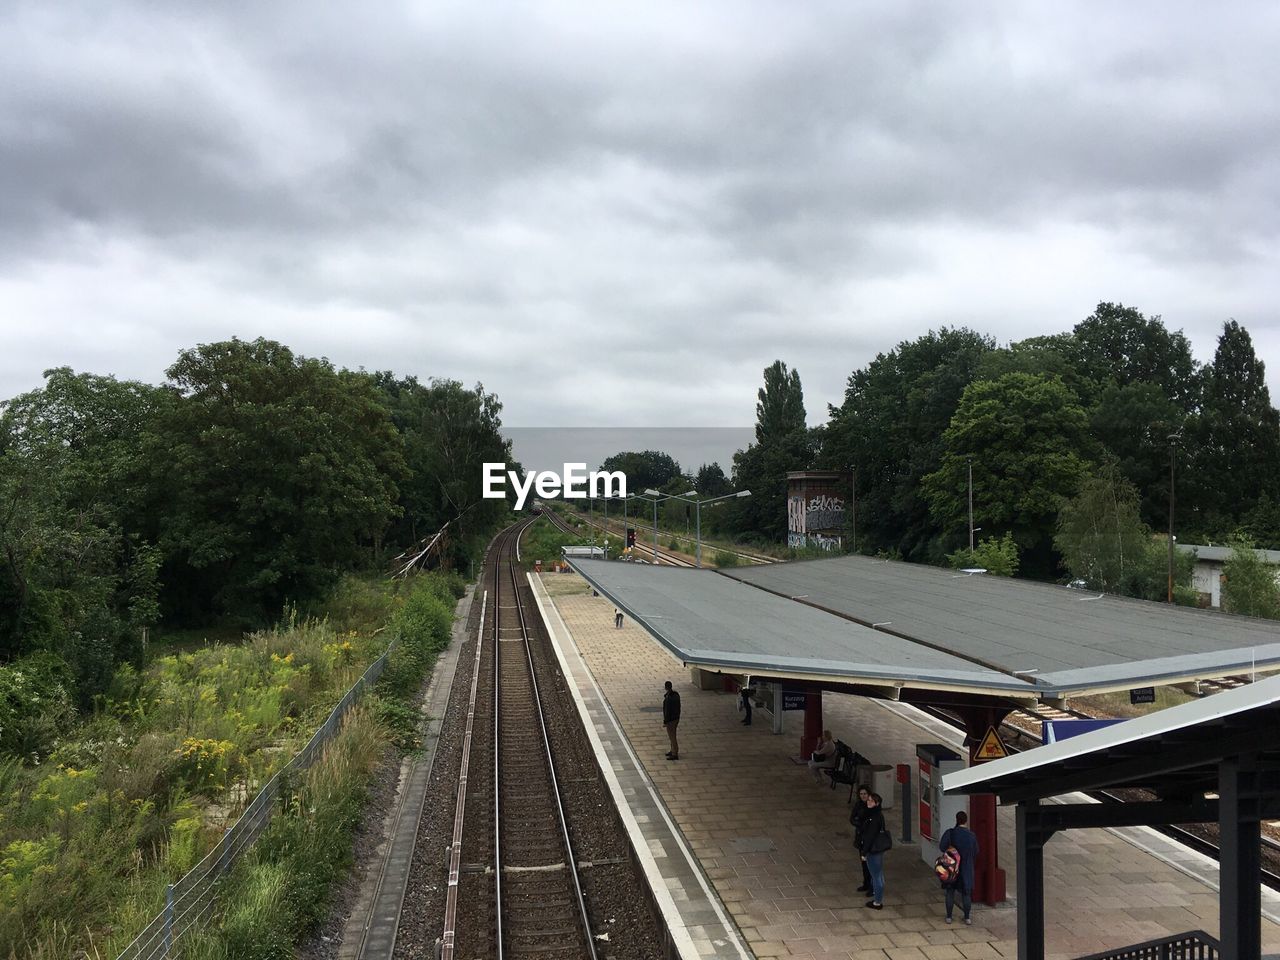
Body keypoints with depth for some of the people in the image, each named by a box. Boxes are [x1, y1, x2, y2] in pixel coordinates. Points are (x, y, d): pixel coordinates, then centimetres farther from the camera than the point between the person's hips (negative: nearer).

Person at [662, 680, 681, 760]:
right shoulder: (676, 694, -3)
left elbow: (667, 711, -25)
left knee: (672, 737, 5)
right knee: (672, 735, 24)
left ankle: (675, 755, 15)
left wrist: (665, 722, -15)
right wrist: (678, 717, 20)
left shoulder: (668, 698, -30)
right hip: (676, 717, 9)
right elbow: (678, 707, 8)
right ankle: (673, 750, 38)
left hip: (670, 720, -9)